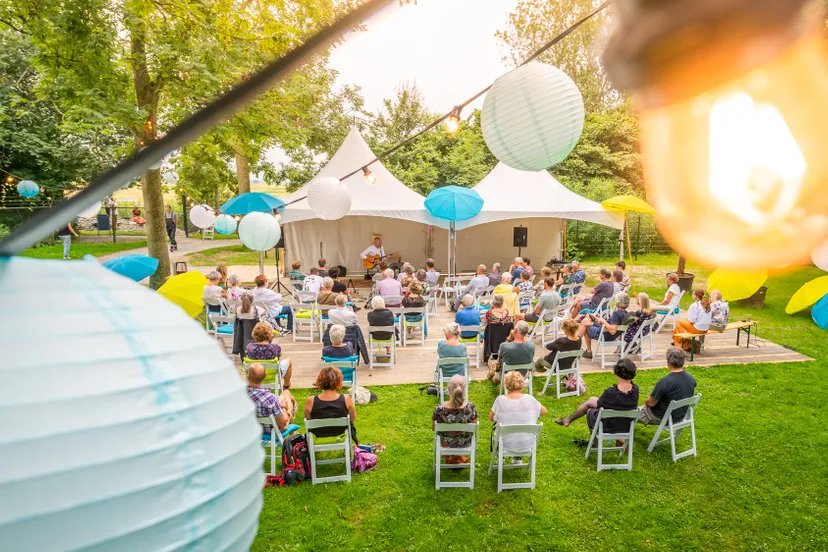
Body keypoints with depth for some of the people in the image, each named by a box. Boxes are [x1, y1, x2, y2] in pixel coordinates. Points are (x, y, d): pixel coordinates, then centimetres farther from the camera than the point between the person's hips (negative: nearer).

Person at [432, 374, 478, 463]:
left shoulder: (439, 409, -32)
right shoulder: (470, 408, -31)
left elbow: (433, 428, -11)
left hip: (445, 445, 0)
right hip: (465, 444, 0)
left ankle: (449, 458, 41)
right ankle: (458, 457, 44)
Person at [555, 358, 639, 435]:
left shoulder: (611, 392, -32)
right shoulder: (635, 389, -18)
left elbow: (598, 404, -10)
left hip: (608, 427, -5)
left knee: (589, 410, 29)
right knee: (591, 400, 24)